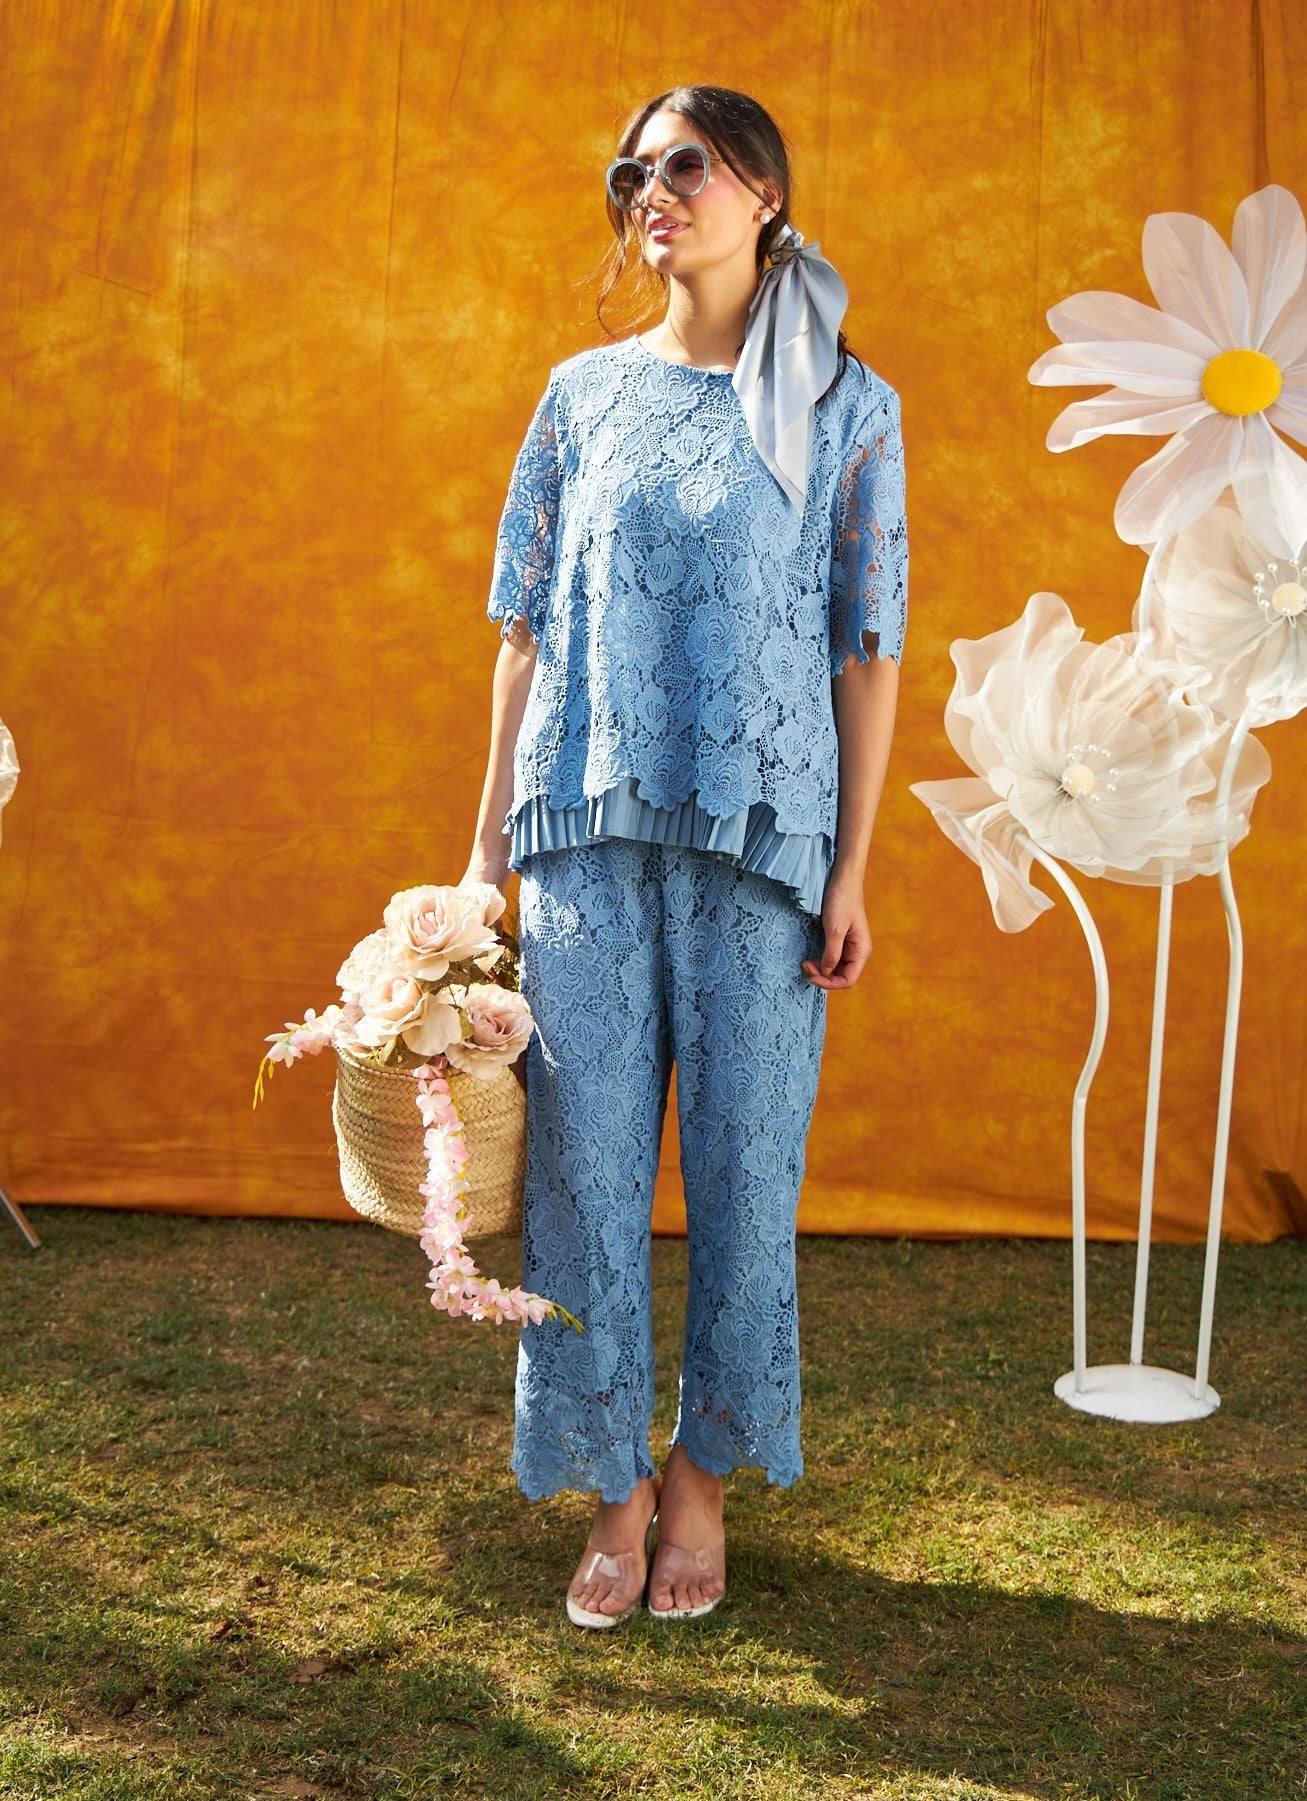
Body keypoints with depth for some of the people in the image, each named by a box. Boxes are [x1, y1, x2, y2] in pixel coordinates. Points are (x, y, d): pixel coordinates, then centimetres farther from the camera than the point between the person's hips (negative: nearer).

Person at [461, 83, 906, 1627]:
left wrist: (851, 871, -3)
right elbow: (529, 627, 11)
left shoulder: (846, 407, 6)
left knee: (743, 1156, 3)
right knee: (586, 1155, 1)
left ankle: (703, 1479, 22)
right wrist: (489, 837, 6)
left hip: (761, 834, -1)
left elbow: (869, 647, 3)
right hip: (589, 829, 2)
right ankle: (614, 1488, 17)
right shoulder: (586, 391, 12)